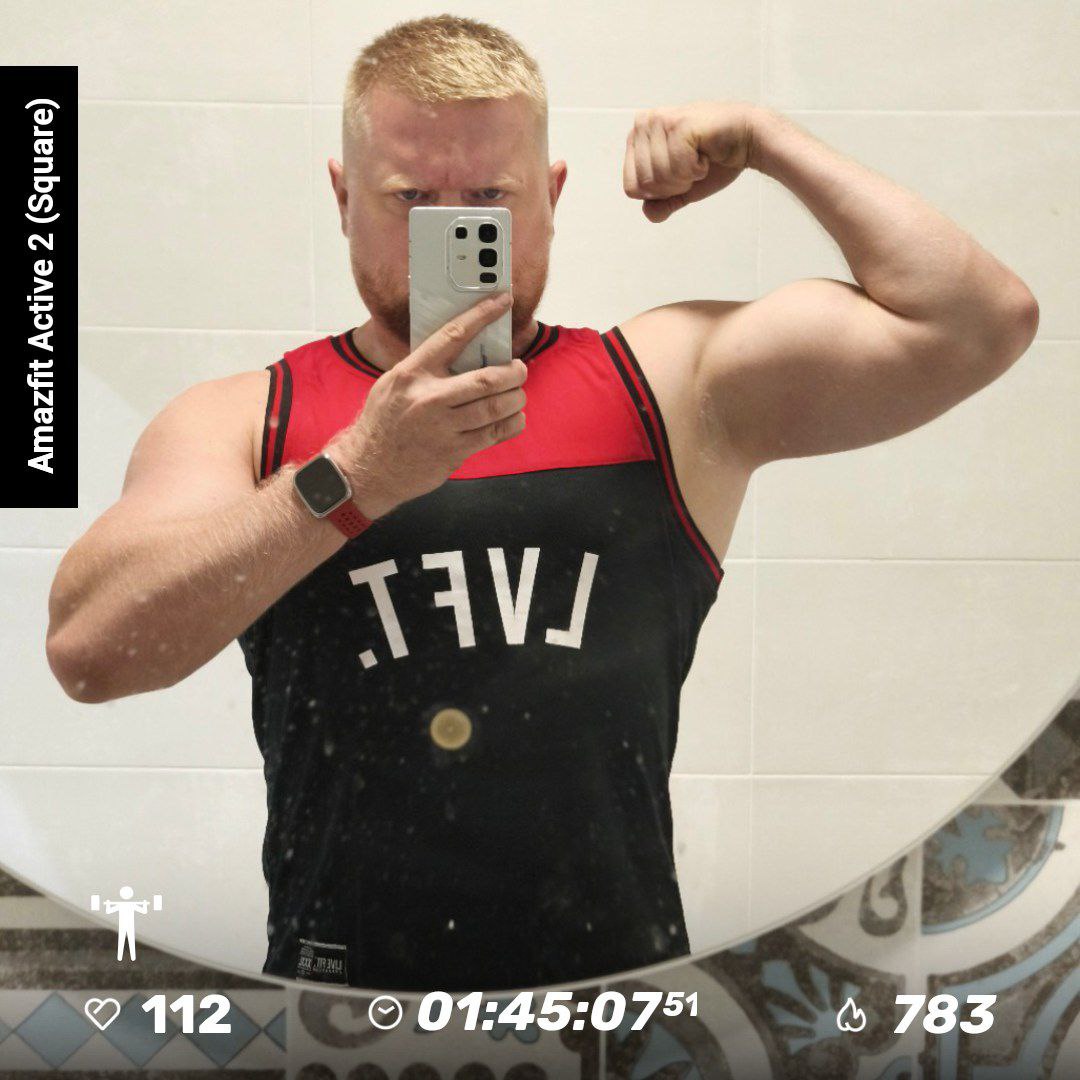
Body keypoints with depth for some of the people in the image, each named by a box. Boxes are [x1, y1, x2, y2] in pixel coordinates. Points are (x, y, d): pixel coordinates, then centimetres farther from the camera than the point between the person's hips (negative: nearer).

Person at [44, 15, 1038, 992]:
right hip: (346, 976, 0)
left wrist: (763, 138, 8)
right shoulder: (241, 422, 7)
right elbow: (87, 649, -7)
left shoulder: (671, 379, 8)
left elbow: (979, 321, 5)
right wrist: (355, 475, -15)